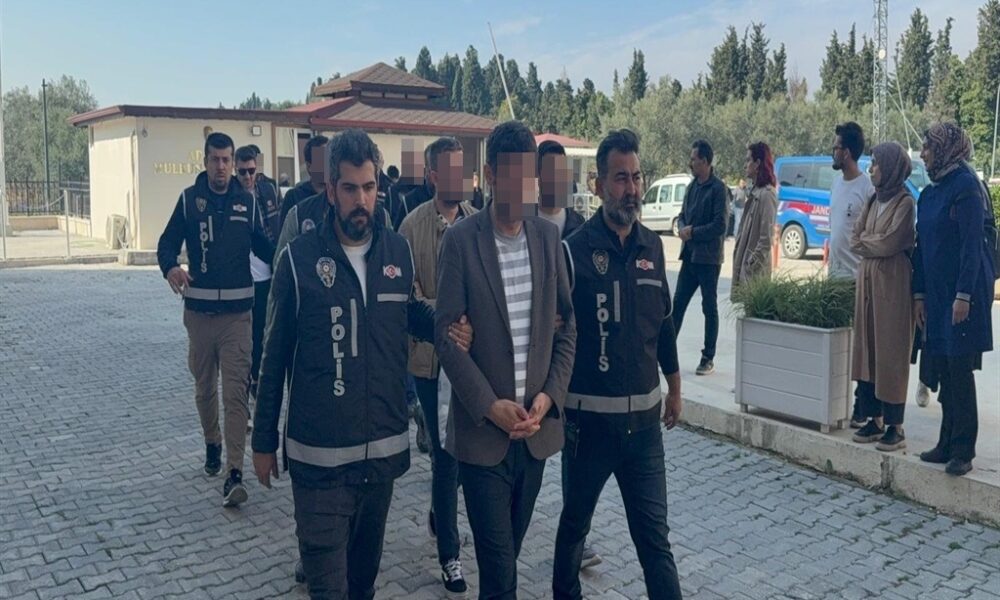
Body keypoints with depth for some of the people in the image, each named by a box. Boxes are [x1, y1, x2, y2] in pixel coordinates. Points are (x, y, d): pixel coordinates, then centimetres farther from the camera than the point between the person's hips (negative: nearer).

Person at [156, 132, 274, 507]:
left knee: (235, 391, -7)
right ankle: (212, 444, 39)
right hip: (199, 310, 1)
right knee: (204, 387, 15)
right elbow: (168, 243, 1)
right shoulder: (189, 199, 2)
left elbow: (261, 245, 12)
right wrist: (170, 267, -21)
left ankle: (235, 473, -8)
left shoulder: (247, 201, 4)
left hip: (237, 311, -1)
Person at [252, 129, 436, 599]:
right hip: (320, 454, -3)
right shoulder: (299, 257, -9)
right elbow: (275, 357, -1)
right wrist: (264, 440, 3)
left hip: (384, 448, 4)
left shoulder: (399, 251, 1)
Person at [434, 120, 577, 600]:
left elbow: (566, 324, 7)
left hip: (537, 425, 4)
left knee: (509, 548, 17)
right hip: (482, 429, -4)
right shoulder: (461, 240, -8)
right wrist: (490, 406, -14)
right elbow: (446, 333, -10)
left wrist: (549, 396, -5)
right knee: (498, 559, 0)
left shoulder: (548, 237, 4)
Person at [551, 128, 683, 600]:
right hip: (589, 417, -3)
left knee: (654, 534, 6)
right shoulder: (575, 249, -11)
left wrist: (673, 387, 20)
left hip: (643, 418, 3)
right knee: (575, 521, 17)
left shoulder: (652, 246, 4)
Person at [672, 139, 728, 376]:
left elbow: (720, 225, -16)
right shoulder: (692, 186, 12)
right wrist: (683, 229, -4)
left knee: (710, 308, 3)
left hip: (708, 258, -7)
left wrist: (693, 232, -13)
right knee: (678, 303, 7)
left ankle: (708, 359, 11)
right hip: (690, 256, 7)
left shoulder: (717, 188, -11)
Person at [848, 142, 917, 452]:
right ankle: (874, 418, 15)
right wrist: (875, 242, -6)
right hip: (867, 279, 8)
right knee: (867, 348, 7)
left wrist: (864, 241, -1)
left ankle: (895, 426, 1)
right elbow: (855, 239, 12)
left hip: (892, 282, -8)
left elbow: (890, 243, -17)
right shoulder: (873, 201, 14)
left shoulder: (905, 203, -9)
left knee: (891, 352, -5)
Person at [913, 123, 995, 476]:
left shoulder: (965, 186, -10)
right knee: (941, 369, 10)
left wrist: (964, 294, -19)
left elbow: (972, 244, -15)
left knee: (960, 370, -4)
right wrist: (919, 295, 13)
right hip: (936, 293, 8)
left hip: (962, 291, -8)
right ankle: (948, 443, 19)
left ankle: (963, 450, 4)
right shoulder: (930, 192, 14)